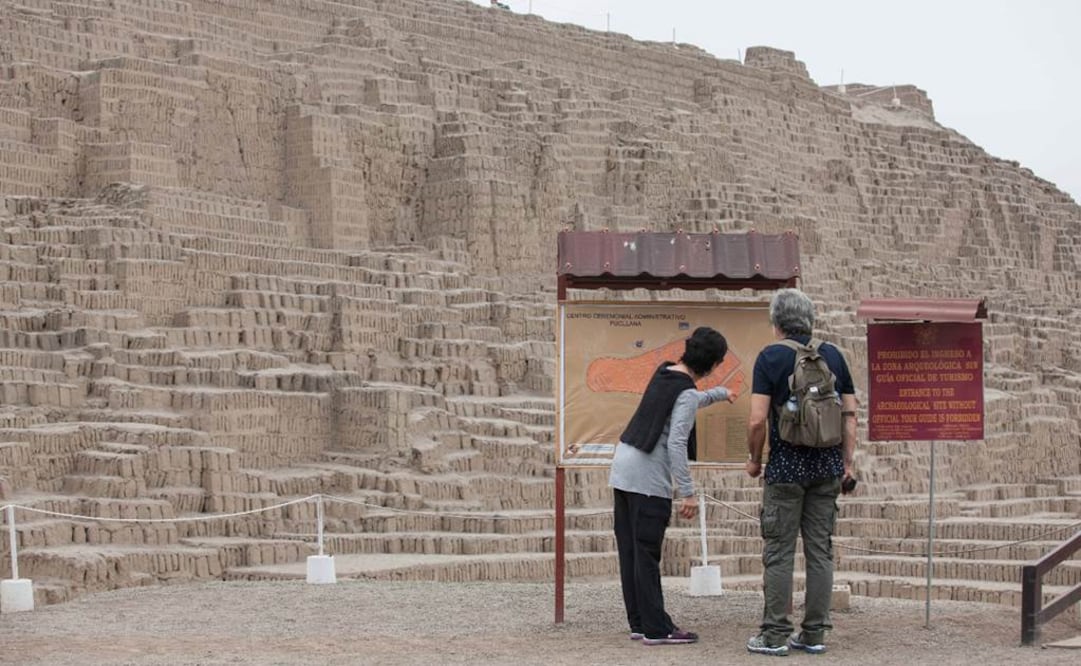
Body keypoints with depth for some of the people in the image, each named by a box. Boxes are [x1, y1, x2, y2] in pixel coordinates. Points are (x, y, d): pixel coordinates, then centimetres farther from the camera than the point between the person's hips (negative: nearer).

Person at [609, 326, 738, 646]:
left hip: (623, 465, 9)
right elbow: (676, 443, -20)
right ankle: (656, 628, 0)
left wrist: (719, 394, 49)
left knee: (630, 551, 10)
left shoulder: (664, 372, 11)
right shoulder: (687, 392, -14)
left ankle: (639, 623, 17)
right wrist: (688, 492, -18)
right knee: (647, 555, -4)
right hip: (648, 477, -9)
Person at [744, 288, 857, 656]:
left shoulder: (771, 357, -7)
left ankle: (775, 635, 2)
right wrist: (847, 463, 13)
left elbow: (757, 420, -12)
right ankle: (814, 633, 12)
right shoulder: (833, 355, 6)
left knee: (779, 552, 1)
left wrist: (754, 459, 3)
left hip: (786, 464, -4)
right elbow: (850, 414, 6)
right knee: (820, 550, 9)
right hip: (827, 465, 4)